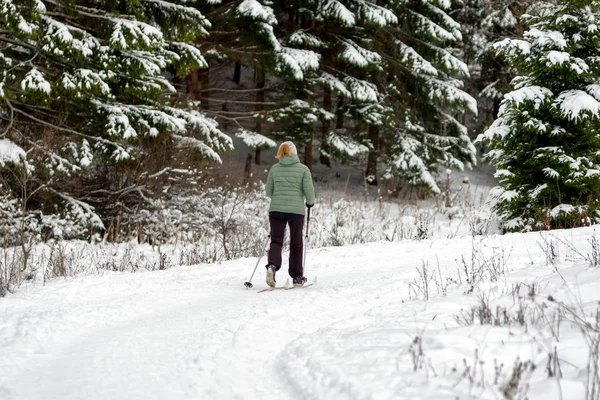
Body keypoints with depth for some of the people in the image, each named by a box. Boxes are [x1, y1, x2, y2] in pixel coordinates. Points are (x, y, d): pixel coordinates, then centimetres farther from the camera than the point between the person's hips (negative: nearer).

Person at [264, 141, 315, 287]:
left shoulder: (274, 168, 5)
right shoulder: (303, 169, -2)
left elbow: (268, 191, 9)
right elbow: (308, 189, -7)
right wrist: (310, 202, 13)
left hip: (276, 209, 1)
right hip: (296, 210, -1)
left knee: (276, 241, 4)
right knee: (296, 243, 11)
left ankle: (272, 266, -23)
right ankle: (297, 276, 17)